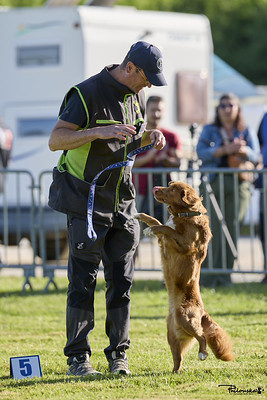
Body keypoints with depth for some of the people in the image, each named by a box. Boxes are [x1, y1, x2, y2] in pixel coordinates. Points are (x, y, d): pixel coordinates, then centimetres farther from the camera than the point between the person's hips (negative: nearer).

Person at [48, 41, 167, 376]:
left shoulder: (135, 97, 8)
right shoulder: (87, 94, -16)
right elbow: (55, 140, -22)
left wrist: (150, 137, 0)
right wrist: (99, 132, -33)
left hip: (121, 198, 6)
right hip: (85, 200, -6)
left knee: (121, 279, 4)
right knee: (83, 279, -4)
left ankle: (118, 354, 11)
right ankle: (77, 357, 4)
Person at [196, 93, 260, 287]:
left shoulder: (246, 132, 16)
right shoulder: (209, 130, 13)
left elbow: (254, 155, 3)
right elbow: (201, 152, -3)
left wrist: (241, 149, -18)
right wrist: (225, 149, -15)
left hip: (238, 185, 2)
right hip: (212, 183, -2)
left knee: (231, 229, -2)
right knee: (212, 229, -10)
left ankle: (225, 275, 2)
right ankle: (207, 276, -9)